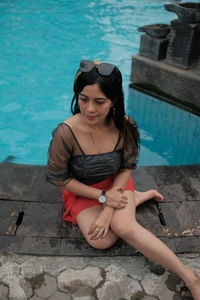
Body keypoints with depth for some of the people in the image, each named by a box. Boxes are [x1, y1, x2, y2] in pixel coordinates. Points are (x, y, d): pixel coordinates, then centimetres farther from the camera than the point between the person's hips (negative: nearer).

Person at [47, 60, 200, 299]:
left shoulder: (125, 127, -21)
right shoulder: (66, 133, -28)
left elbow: (127, 168, -7)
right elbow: (57, 178, -15)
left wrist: (108, 211, -17)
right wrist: (103, 197, -16)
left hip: (116, 183, 0)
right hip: (82, 191, 0)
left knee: (123, 227, -26)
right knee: (101, 241, -21)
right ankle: (139, 198, 3)